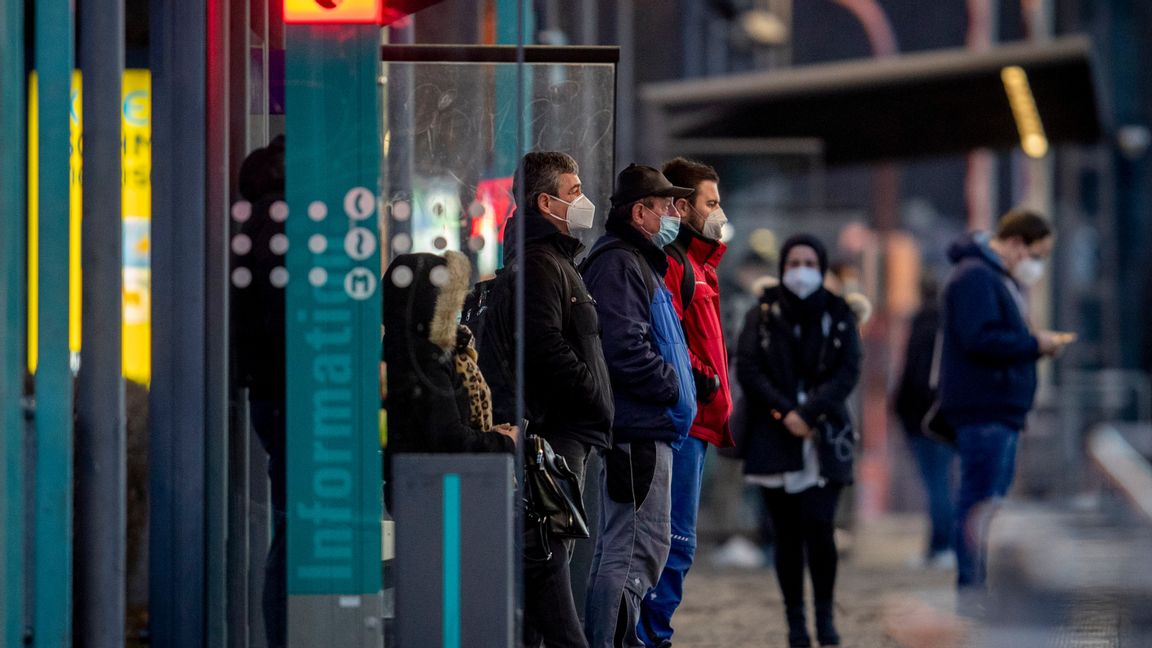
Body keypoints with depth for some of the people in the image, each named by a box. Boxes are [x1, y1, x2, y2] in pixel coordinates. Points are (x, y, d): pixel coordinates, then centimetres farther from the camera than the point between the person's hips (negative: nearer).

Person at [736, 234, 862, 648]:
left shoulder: (838, 316, 6)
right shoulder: (762, 315, 7)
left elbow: (848, 372, -2)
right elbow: (746, 368, -2)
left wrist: (809, 412, -14)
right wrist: (784, 411, -13)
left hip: (824, 438, -1)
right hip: (774, 439, 1)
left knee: (819, 527, -11)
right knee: (787, 534, 1)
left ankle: (825, 614, 3)